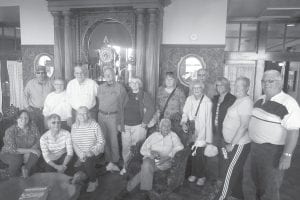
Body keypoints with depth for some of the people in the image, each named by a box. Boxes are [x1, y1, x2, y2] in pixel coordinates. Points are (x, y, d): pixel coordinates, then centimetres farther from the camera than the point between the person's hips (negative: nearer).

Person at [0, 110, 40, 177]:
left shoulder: (33, 126, -15)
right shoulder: (10, 131, -23)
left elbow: (38, 142, -10)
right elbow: (13, 150, -26)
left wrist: (28, 153, -24)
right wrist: (30, 150, -27)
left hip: (27, 153, 3)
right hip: (9, 154, -2)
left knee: (37, 152, -25)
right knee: (17, 159, -34)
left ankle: (26, 168, -6)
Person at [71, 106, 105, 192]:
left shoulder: (95, 125, -11)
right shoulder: (74, 126, -1)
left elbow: (101, 142, -9)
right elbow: (74, 143, 2)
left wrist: (91, 152, -21)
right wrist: (80, 154, -13)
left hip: (94, 152, -3)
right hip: (81, 154, 4)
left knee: (88, 162, -26)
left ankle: (93, 181, 3)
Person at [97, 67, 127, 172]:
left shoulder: (120, 87, -2)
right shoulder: (100, 87, 11)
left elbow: (123, 105, -3)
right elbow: (99, 102, 15)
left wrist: (120, 122, -6)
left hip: (113, 116, -4)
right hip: (101, 115, 4)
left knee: (113, 140, -3)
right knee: (104, 140, 6)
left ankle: (113, 162, 8)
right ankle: (109, 161, 17)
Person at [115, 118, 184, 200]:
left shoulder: (173, 136, 10)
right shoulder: (154, 135, 12)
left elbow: (180, 147, -4)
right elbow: (143, 149, 9)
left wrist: (168, 157, -18)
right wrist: (151, 153, -13)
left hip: (165, 162, -2)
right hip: (150, 159, 2)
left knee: (145, 170, -28)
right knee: (147, 166, -33)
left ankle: (128, 189, -15)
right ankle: (145, 189, -18)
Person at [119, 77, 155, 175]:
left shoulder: (145, 95, -1)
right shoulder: (127, 95, 11)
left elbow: (151, 109, -8)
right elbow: (122, 110, 11)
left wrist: (145, 122, -10)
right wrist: (121, 124, 4)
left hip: (138, 126, -4)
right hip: (126, 126, 4)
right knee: (125, 148, 9)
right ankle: (125, 167, 26)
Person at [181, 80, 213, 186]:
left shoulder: (207, 102, -15)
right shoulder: (189, 99, 0)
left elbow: (209, 121, -12)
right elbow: (185, 113, 9)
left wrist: (208, 139, -10)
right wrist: (183, 123, -11)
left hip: (201, 135, -4)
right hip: (191, 133, 4)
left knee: (200, 156, -3)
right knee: (193, 154, 12)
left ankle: (202, 176, 22)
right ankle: (194, 174, 33)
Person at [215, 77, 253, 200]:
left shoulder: (246, 102, -18)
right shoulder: (238, 100, 11)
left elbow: (244, 126, -23)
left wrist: (232, 144, -18)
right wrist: (230, 143, 11)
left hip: (239, 144, -9)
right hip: (233, 143, 9)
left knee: (230, 173, -2)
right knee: (237, 171, 21)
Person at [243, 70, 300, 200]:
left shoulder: (288, 103, -18)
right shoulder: (260, 100, 6)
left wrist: (287, 155, -24)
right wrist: (252, 141, 18)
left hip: (274, 151, -7)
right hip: (255, 148, 8)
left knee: (269, 189, 10)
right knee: (248, 180, 21)